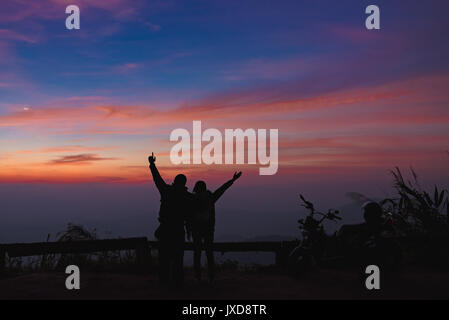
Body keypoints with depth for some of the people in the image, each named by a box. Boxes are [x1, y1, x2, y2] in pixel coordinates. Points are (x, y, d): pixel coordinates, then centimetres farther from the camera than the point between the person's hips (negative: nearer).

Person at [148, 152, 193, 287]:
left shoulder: (167, 190, -4)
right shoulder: (188, 197, -2)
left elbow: (157, 178, 8)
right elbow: (188, 215, 1)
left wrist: (152, 164, 19)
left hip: (165, 228, 0)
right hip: (178, 229, 0)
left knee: (164, 255, 8)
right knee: (178, 256, 6)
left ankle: (164, 279, 11)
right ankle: (177, 281, 7)